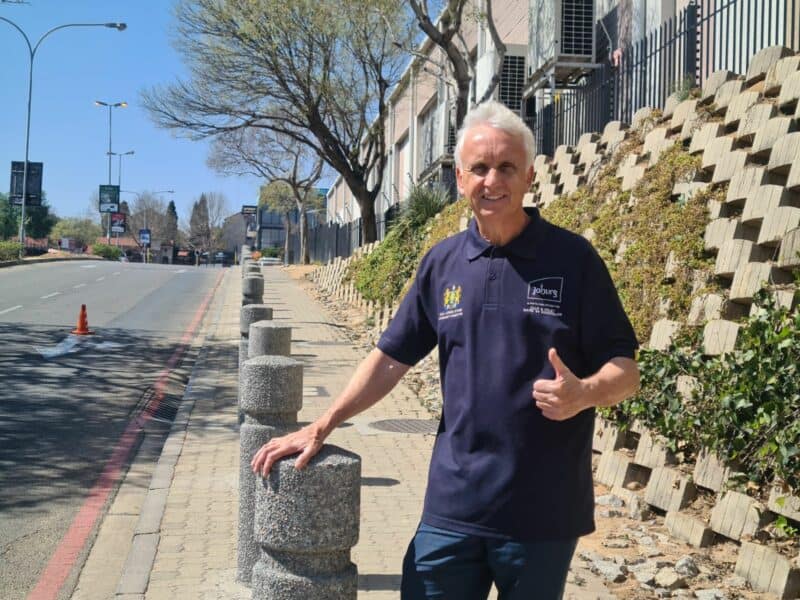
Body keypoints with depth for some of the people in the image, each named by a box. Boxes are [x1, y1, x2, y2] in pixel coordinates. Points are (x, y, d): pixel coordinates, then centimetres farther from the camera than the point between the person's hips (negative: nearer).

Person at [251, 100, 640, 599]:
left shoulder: (572, 259, -5)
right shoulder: (442, 263, 5)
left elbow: (625, 371, -4)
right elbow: (391, 358, 10)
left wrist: (583, 393, -26)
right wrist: (321, 428, 4)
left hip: (542, 512, -2)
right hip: (452, 504, 3)